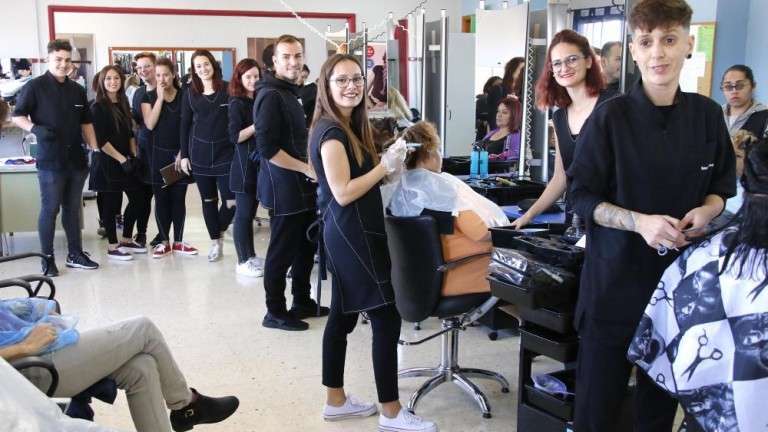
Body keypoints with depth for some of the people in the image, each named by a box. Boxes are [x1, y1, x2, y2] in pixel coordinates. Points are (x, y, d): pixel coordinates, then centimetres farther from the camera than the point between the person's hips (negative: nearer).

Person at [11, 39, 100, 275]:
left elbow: (86, 122, 17)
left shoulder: (77, 90, 11)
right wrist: (35, 128, -22)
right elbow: (17, 116, -3)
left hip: (76, 159, 5)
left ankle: (75, 254, 20)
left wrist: (95, 150, 9)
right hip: (50, 160, -5)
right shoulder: (35, 86, -4)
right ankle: (48, 258, 9)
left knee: (73, 208, 12)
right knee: (50, 209, -1)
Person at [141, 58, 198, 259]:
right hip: (157, 155, 0)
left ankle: (178, 241, 12)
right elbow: (150, 124, -11)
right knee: (161, 199, 3)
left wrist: (183, 152, -7)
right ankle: (164, 241, 12)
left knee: (179, 198, 4)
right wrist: (160, 97, -13)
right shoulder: (149, 97, 3)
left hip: (179, 154, 0)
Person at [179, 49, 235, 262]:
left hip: (226, 152, -2)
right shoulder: (190, 94, 5)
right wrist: (184, 155, 4)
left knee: (232, 200, -6)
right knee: (208, 200, 9)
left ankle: (220, 231, 23)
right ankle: (215, 242, 21)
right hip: (200, 154, 2)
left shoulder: (228, 89, -2)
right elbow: (185, 125, 9)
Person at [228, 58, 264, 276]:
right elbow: (235, 137, -16)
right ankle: (242, 261, 5)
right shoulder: (237, 103, -9)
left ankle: (251, 255, 23)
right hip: (244, 165, -7)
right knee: (243, 212, -2)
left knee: (251, 211, 14)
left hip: (259, 163, 7)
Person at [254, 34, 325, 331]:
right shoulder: (271, 96, -16)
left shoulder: (291, 93, 15)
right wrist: (307, 169, -19)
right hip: (283, 188, -9)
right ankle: (275, 312, 13)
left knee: (306, 245, 17)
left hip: (301, 186, 10)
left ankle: (302, 302, 31)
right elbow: (267, 148, -23)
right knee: (282, 250, 0)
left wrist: (310, 171, 16)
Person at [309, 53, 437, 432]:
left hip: (349, 233, 10)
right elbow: (343, 193, -22)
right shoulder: (331, 132, -16)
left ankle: (335, 400, 24)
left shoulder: (348, 127, 14)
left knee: (343, 316, 14)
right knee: (386, 318, -6)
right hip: (353, 234, -10)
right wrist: (385, 165, -18)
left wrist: (387, 165, 5)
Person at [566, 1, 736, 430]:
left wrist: (705, 211, -10)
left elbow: (723, 188, 12)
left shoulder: (707, 114, 1)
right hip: (617, 278, -3)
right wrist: (640, 221, -23)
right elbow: (582, 195, -8)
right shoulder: (611, 116, -10)